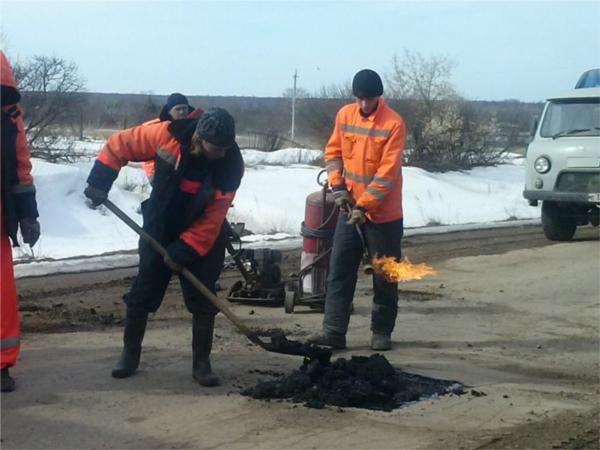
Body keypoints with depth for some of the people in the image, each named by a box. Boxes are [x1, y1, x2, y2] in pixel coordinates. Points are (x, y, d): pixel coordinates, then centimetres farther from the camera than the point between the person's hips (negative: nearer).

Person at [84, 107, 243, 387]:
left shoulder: (230, 165, -26)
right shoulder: (167, 135, -27)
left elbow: (212, 218, -21)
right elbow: (119, 144, -14)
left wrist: (184, 250, -23)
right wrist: (99, 181, -18)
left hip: (202, 237, 0)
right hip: (158, 230, 1)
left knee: (203, 299, -2)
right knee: (142, 292, 6)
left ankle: (201, 362, 10)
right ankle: (130, 354, 22)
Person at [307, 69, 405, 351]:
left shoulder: (393, 123, -15)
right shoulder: (344, 115, 2)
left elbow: (387, 173, -18)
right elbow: (333, 152, 10)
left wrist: (364, 205, -21)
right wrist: (337, 186, -4)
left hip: (383, 213, -5)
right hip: (349, 209, 5)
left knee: (384, 276, 5)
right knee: (339, 271, 1)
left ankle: (382, 332, 17)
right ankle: (334, 330, 3)